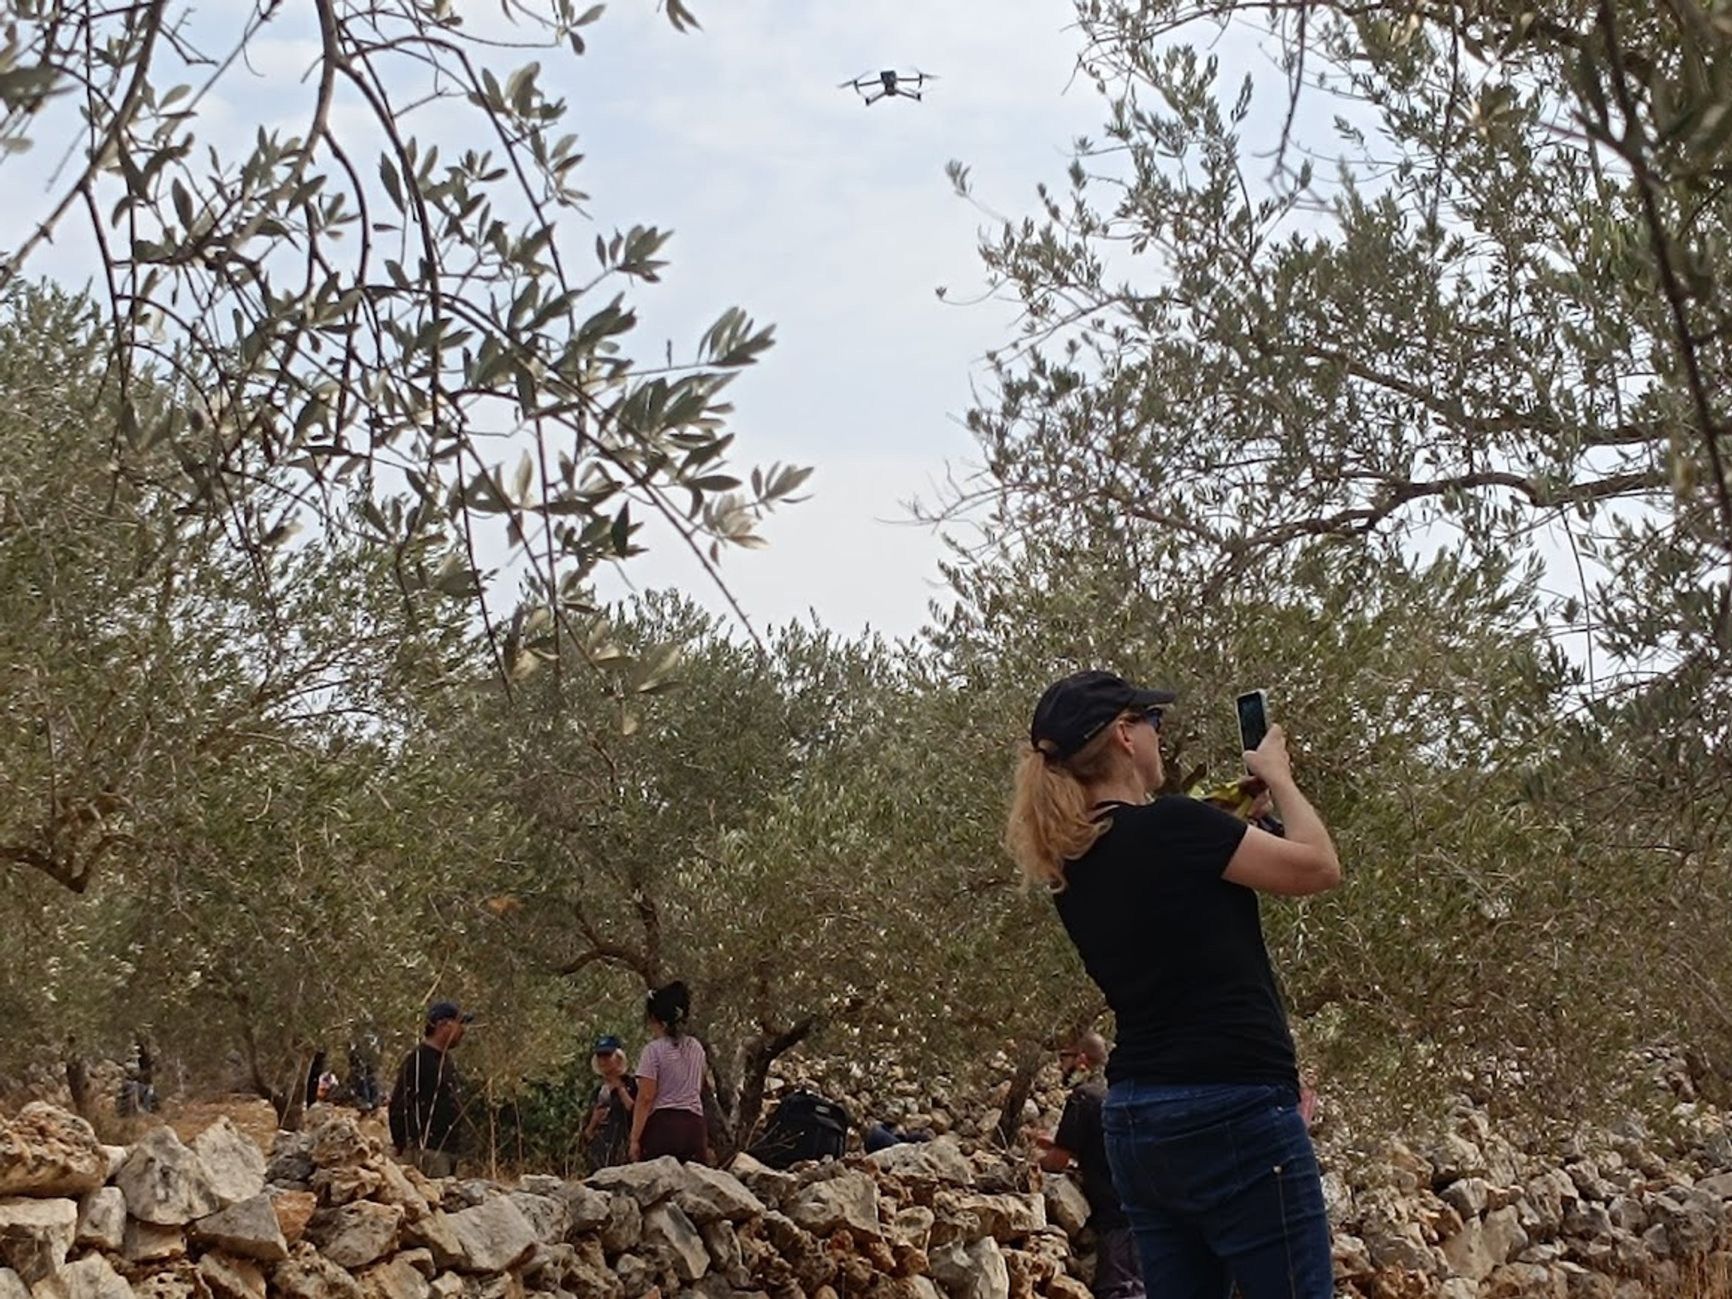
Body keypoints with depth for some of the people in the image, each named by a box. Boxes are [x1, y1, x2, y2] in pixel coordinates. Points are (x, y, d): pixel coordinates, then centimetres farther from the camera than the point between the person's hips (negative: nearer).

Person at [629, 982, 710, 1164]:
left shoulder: (654, 1050, -6)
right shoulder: (696, 1048, 12)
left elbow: (645, 1099, -9)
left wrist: (635, 1139, -8)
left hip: (662, 1124, -5)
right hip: (695, 1124, 5)